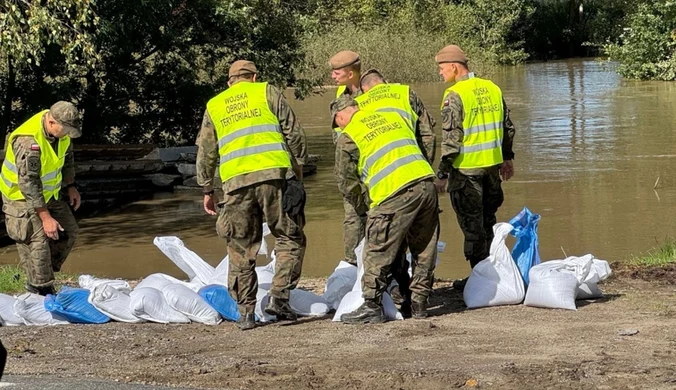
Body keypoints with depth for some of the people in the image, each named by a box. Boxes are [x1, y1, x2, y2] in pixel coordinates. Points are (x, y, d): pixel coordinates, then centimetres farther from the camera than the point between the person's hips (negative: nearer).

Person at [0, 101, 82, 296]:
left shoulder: (60, 130, -10)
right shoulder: (28, 142, -36)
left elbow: (67, 157, 12)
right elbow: (29, 183, -33)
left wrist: (71, 186, 7)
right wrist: (45, 217, -31)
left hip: (48, 193, 9)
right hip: (21, 195, -8)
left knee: (69, 230, 11)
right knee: (38, 241, -15)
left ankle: (42, 276, 21)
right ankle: (42, 290, -6)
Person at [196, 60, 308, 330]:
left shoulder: (214, 106, 21)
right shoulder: (268, 92, 13)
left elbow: (206, 153, 19)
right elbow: (294, 133, 7)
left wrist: (207, 190, 26)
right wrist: (298, 166, 16)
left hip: (236, 182, 2)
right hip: (274, 175, -2)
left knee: (241, 250, 8)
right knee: (290, 239, 8)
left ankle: (245, 312, 7)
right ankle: (279, 297, -5)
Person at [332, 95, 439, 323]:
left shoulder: (348, 137, 6)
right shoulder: (393, 117, 23)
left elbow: (346, 182, 11)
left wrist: (363, 207, 27)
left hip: (395, 194, -6)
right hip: (426, 183, 6)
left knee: (379, 253, 4)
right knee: (424, 250, 15)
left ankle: (372, 306, 7)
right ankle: (419, 303, 22)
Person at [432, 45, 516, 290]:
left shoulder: (455, 95, -14)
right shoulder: (492, 88, 7)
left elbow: (451, 139, -17)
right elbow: (508, 127, 15)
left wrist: (442, 174, -12)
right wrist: (507, 158, 26)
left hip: (466, 169, -7)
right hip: (493, 165, 7)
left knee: (472, 225, 2)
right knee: (488, 221, 18)